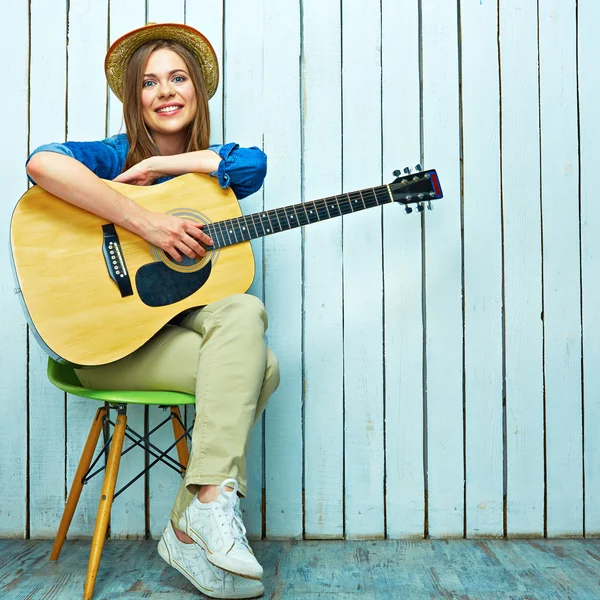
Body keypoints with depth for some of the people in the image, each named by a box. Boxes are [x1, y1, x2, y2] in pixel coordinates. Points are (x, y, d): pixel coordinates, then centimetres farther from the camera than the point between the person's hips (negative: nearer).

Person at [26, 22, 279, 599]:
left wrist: (155, 166, -16)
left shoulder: (211, 170, 10)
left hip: (180, 323, 5)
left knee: (243, 313, -28)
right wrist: (145, 221, -31)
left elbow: (254, 163, -15)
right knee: (257, 367, -25)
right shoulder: (114, 155, -4)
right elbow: (42, 163, -28)